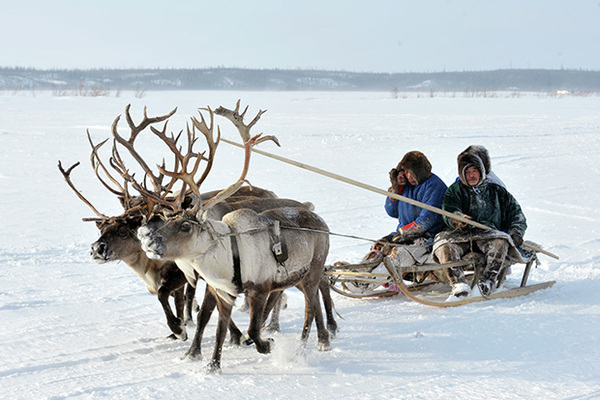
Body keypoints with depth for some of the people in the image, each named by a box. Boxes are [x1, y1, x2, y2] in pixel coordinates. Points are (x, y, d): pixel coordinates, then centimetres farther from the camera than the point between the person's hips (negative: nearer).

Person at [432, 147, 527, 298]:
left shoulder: (496, 191, 26)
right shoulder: (455, 190, 24)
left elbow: (517, 215, 24)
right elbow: (449, 212, 6)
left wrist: (516, 233, 3)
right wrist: (458, 219, -19)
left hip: (489, 233, 0)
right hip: (461, 234, 0)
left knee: (501, 241, -35)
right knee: (443, 243, -33)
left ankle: (488, 280, -42)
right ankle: (458, 282, -43)